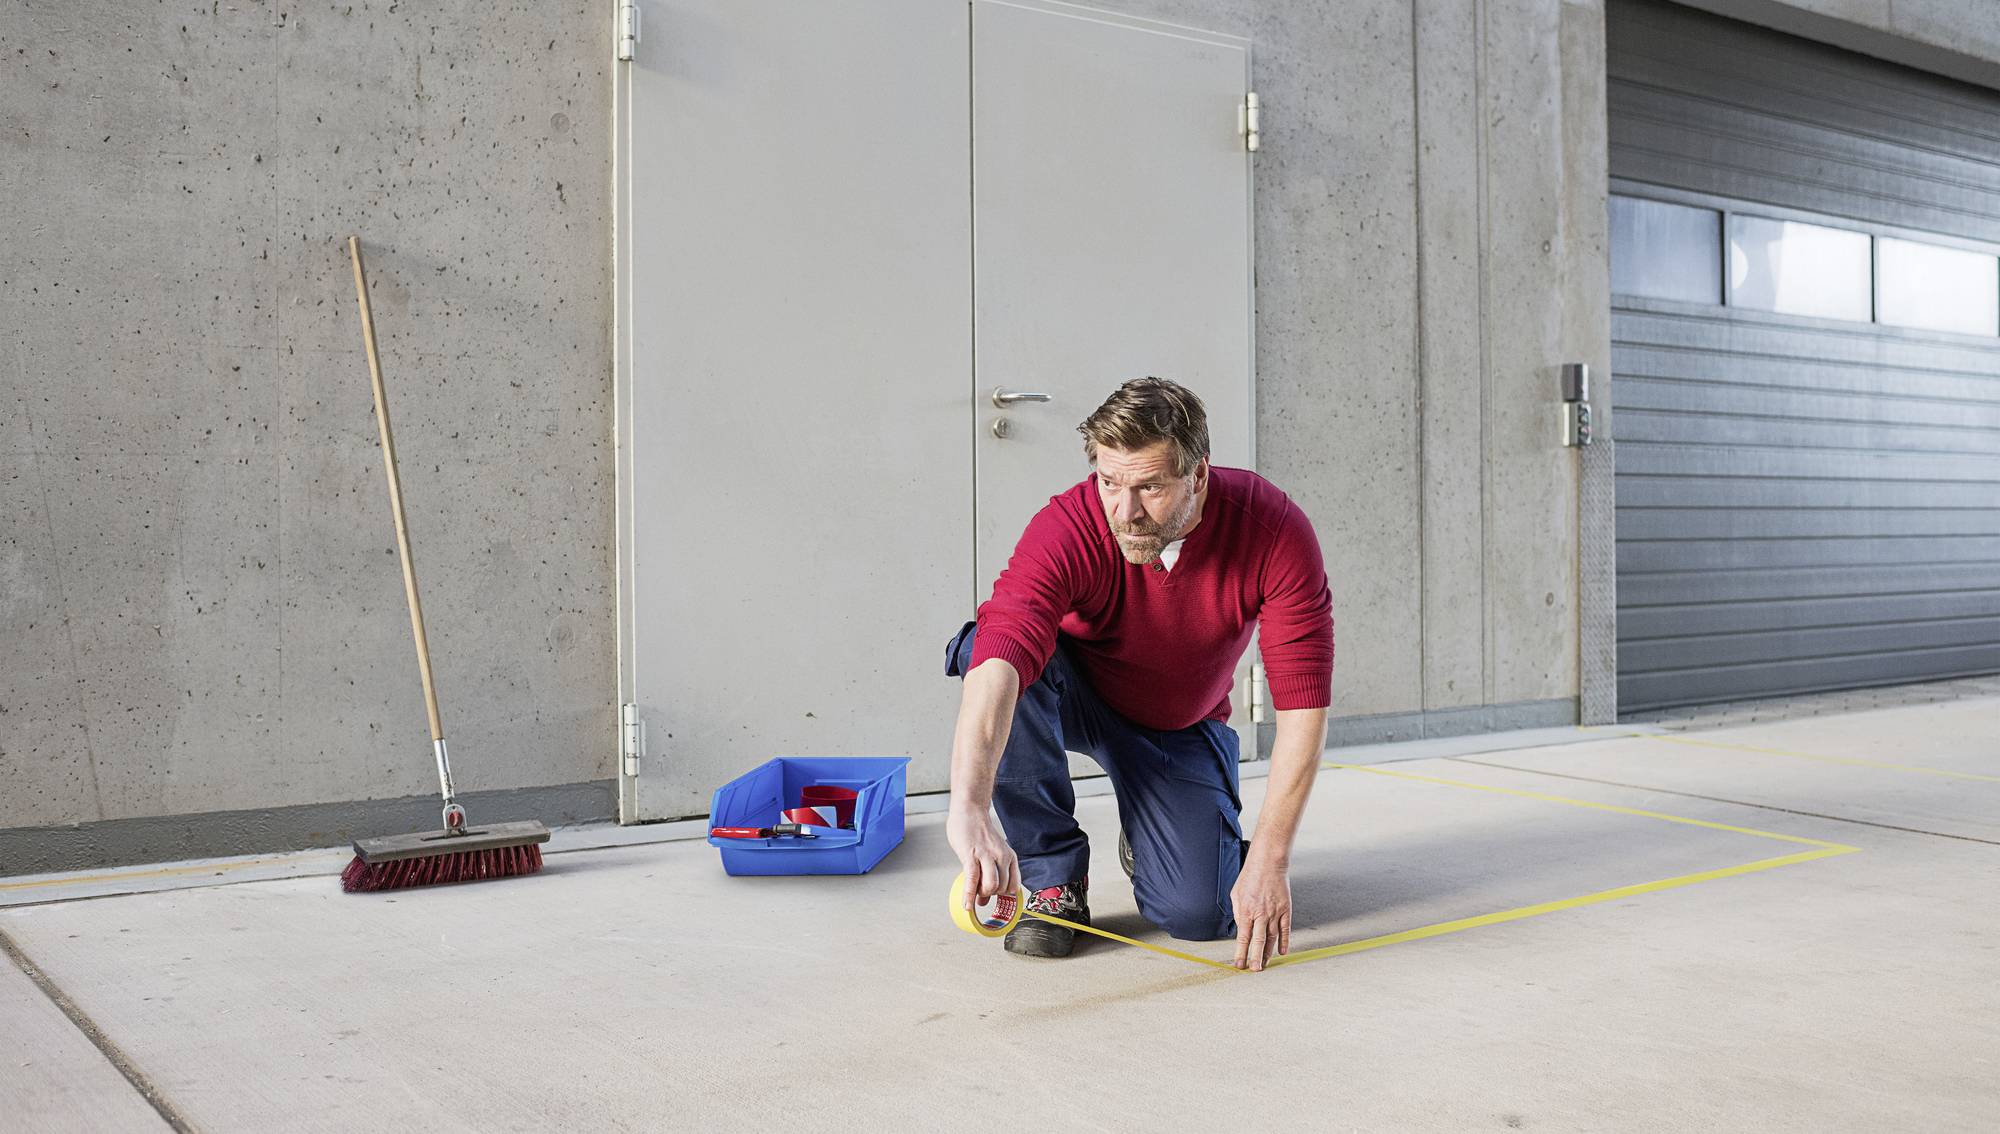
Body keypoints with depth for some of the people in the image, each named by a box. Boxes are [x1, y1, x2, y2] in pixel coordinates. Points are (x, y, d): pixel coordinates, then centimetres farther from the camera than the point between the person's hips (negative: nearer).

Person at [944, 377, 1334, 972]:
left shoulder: (1276, 530, -27)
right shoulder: (1067, 528, -32)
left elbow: (1303, 704, -24)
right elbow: (999, 659, -46)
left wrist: (1268, 860, -30)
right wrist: (968, 809, -62)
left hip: (1182, 727, 1)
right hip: (1077, 695, 0)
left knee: (1198, 915, -21)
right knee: (984, 648, -34)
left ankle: (1145, 840, 19)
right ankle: (1054, 877, -16)